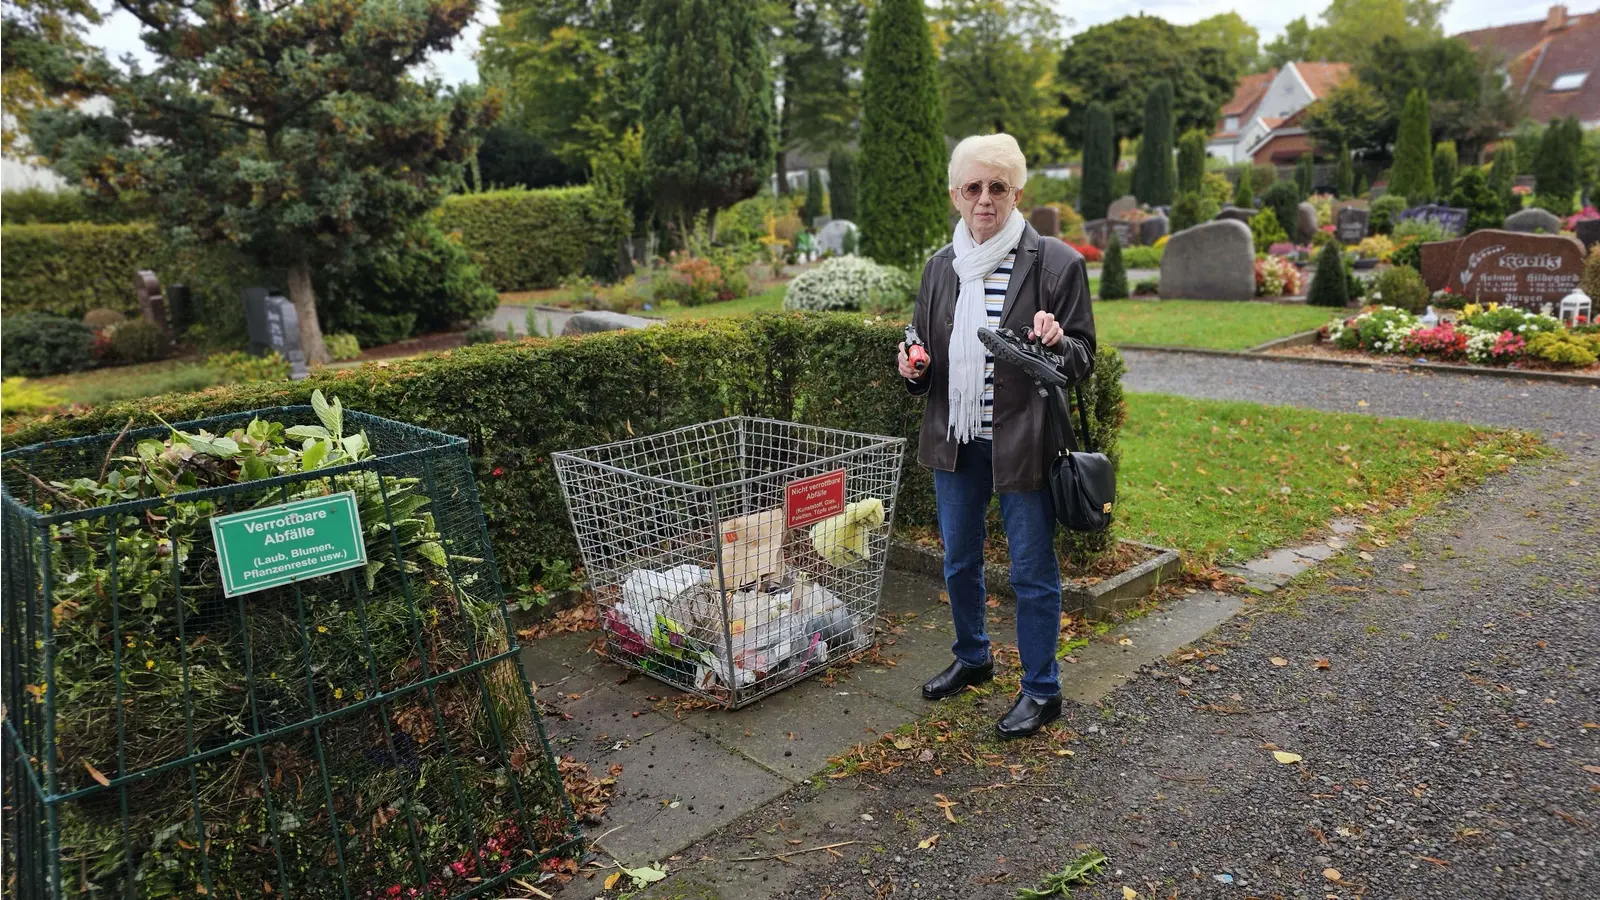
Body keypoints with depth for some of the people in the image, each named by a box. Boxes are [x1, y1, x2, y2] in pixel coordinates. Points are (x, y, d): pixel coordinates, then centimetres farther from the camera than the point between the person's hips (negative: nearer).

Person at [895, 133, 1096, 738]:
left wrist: (1056, 344, -25)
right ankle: (972, 658, 42)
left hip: (1024, 442, -5)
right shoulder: (941, 268, 7)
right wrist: (912, 369, -7)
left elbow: (1084, 359, -4)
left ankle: (1041, 692, 23)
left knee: (1032, 571, 5)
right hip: (954, 440, 5)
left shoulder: (1056, 263, -7)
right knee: (958, 561, 18)